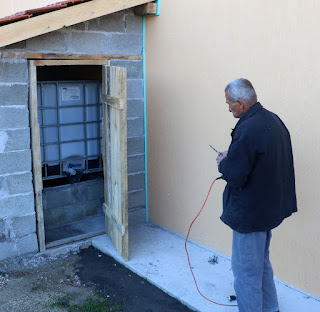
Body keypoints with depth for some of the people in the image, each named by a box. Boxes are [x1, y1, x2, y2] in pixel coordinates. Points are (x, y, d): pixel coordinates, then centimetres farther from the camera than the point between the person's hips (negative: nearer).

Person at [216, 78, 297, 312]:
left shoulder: (247, 130, -27)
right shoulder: (273, 120, 4)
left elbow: (234, 177, -27)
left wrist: (223, 163, -7)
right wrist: (232, 159, 8)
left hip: (250, 212, -10)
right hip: (270, 205, 10)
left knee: (246, 270, 7)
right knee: (262, 263, 27)